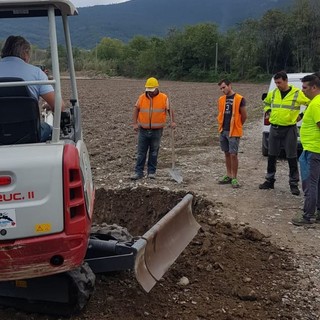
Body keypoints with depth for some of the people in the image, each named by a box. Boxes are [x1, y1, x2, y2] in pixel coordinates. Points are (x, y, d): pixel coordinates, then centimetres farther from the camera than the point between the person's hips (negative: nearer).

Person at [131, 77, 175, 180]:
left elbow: (169, 109, -1)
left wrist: (172, 121, -16)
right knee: (141, 152, 3)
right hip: (143, 130, 1)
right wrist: (135, 123, -6)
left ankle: (152, 172, 17)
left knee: (154, 152, 8)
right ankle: (138, 172, 8)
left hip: (157, 131, -1)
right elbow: (136, 109, 3)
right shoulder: (142, 97, 1)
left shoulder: (163, 98, -2)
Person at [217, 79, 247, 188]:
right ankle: (228, 175, 22)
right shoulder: (221, 99, 8)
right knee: (227, 154, 12)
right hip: (223, 131, 6)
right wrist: (222, 126, 11)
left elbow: (244, 116, -2)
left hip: (234, 132, -6)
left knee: (233, 155, -6)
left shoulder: (239, 99, -8)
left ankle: (234, 178, 3)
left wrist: (236, 126, 7)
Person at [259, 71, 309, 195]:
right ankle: (270, 181, 23)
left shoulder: (297, 93, -9)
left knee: (291, 158, 1)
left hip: (289, 129, -4)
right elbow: (266, 102, 26)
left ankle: (294, 184, 10)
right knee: (271, 156, 11)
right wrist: (268, 112, 10)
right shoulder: (273, 93, 5)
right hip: (274, 129, 5)